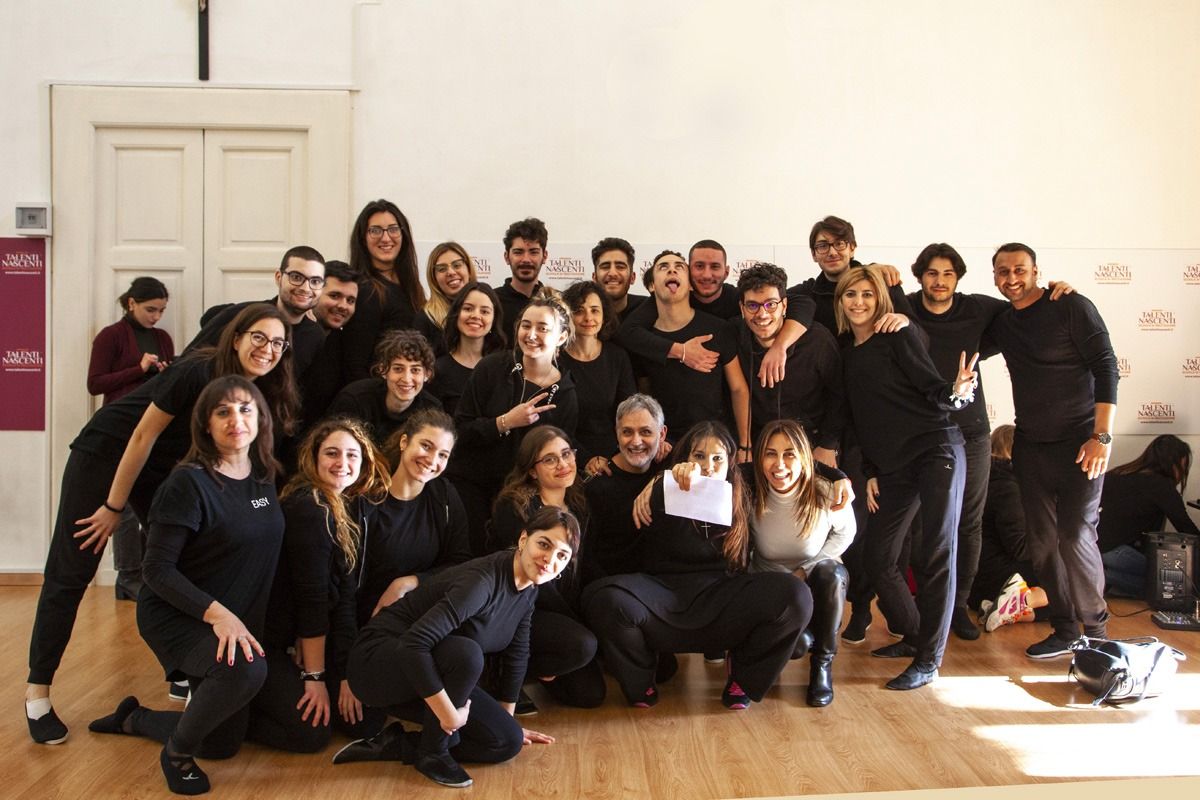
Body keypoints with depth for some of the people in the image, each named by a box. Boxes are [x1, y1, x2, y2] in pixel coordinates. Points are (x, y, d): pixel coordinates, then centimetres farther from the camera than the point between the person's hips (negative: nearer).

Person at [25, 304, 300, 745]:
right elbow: (143, 436, -21)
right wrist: (114, 508, -14)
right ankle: (37, 691, 6)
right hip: (105, 454, -6)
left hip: (165, 469, 7)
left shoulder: (264, 394, -9)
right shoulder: (196, 373, -28)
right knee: (70, 574, -3)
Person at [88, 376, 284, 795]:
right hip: (175, 616, -7)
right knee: (246, 669, -39)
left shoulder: (263, 476, -1)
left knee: (223, 745, 14)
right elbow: (158, 570, -22)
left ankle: (135, 718, 41)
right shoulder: (189, 482, -20)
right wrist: (216, 611, -32)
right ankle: (176, 752, -10)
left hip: (236, 620, 7)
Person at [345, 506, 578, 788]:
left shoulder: (528, 589, -3)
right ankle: (432, 752, -12)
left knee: (507, 742, -4)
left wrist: (507, 721, 16)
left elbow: (516, 654, 10)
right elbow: (413, 643, -38)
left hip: (433, 673, 8)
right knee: (466, 653, -36)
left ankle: (397, 745, 5)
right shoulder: (482, 580, -29)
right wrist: (449, 715, -31)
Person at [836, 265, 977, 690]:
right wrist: (869, 473, 15)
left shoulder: (897, 336, -3)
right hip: (891, 466, 6)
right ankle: (912, 635, 27)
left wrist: (957, 392, -31)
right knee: (876, 558, 5)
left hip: (936, 449, -6)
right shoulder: (845, 352, 12)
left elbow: (933, 390, -10)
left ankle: (928, 659, -2)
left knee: (935, 553, -8)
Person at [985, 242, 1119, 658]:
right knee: (1042, 541, 6)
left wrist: (1102, 436, -16)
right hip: (1030, 445, 6)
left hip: (1078, 442, -6)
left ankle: (1096, 629, 10)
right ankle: (1064, 629, 18)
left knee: (1075, 537, -9)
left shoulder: (1071, 307, -7)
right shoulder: (1001, 321, 10)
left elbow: (1105, 366, -10)